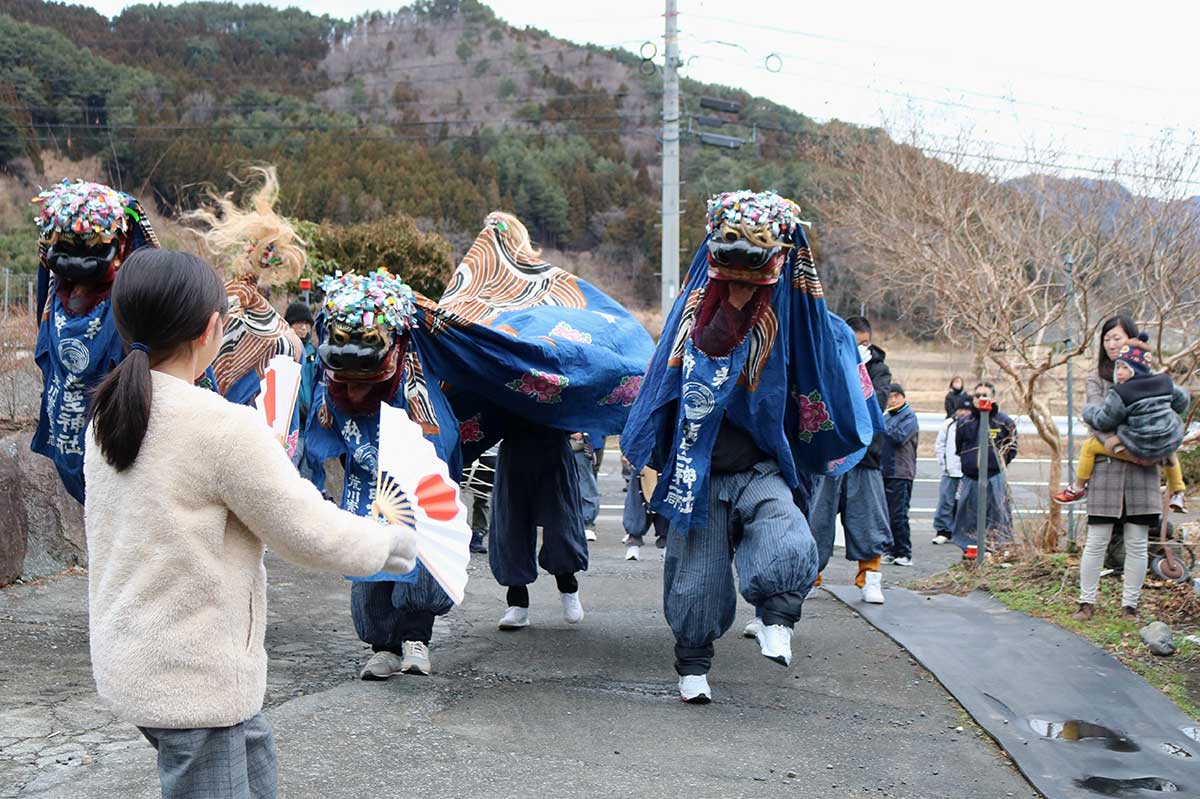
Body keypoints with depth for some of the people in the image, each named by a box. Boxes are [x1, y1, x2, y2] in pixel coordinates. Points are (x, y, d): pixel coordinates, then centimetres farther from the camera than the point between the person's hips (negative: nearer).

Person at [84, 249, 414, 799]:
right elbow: (308, 533, -16)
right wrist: (387, 543, 2)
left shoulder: (108, 417, 2)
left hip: (132, 660, 8)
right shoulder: (224, 427, -22)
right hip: (192, 679, -8)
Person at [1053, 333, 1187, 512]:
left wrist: (1089, 412, 13)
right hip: (1169, 444, 6)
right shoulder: (1164, 382, 3)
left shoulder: (1120, 394, -14)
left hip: (1137, 450, -6)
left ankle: (1078, 489, 24)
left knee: (1089, 446, 10)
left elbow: (1103, 421, -8)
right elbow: (1182, 401, 19)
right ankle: (1177, 496, 42)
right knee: (1170, 453, 44)